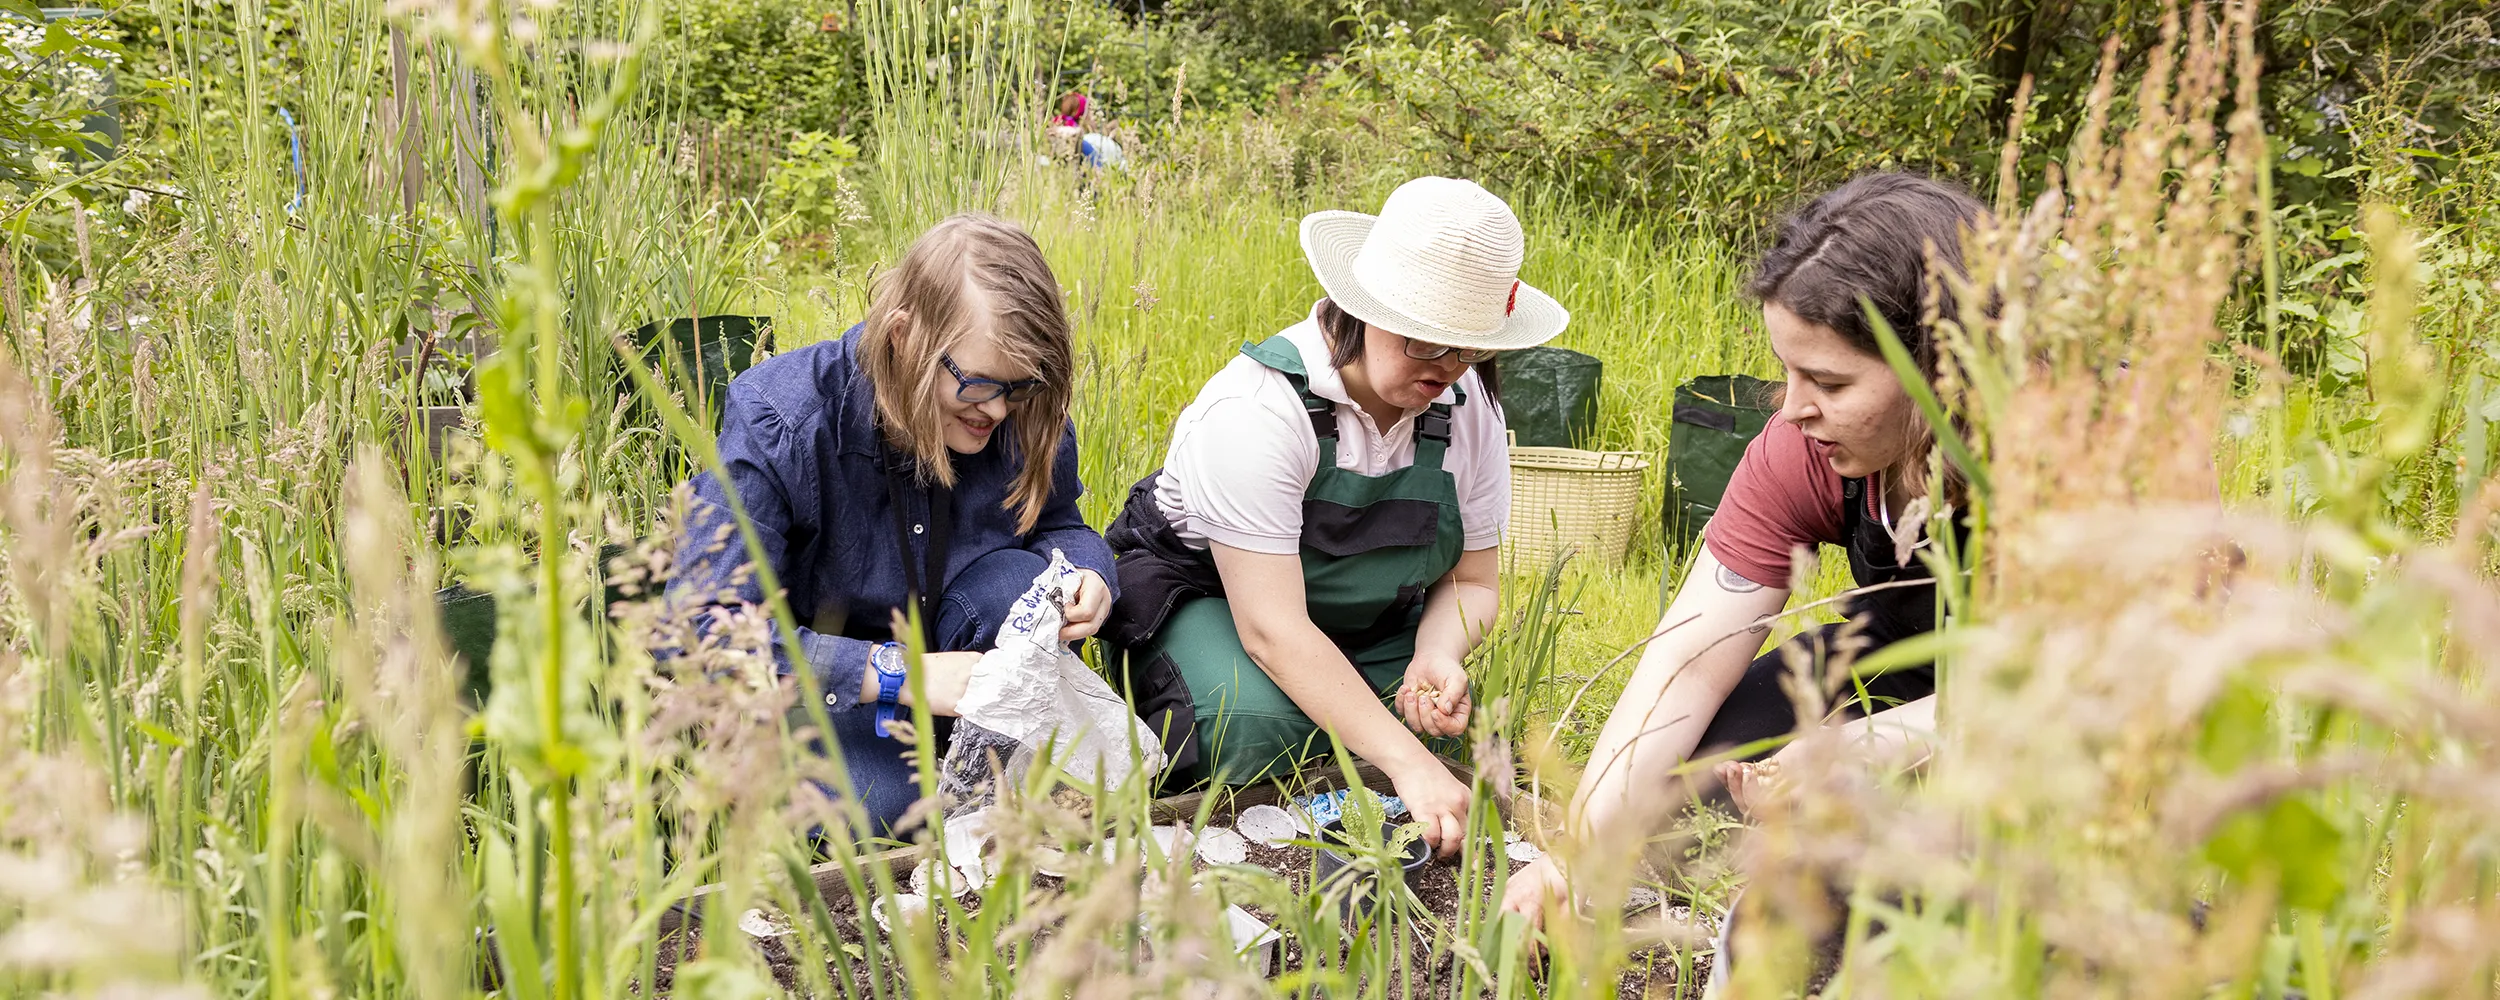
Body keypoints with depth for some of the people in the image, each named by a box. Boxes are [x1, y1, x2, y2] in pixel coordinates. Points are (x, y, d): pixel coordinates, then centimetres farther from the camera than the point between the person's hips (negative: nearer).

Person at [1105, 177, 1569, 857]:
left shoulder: (1467, 407, -13)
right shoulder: (1258, 408, -33)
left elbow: (1472, 580, -3)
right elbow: (1272, 626, -37)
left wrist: (1438, 655, -28)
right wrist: (1409, 766, -43)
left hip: (1364, 620, 7)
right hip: (1200, 591, -6)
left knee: (1454, 716, -18)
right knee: (1253, 730, -34)